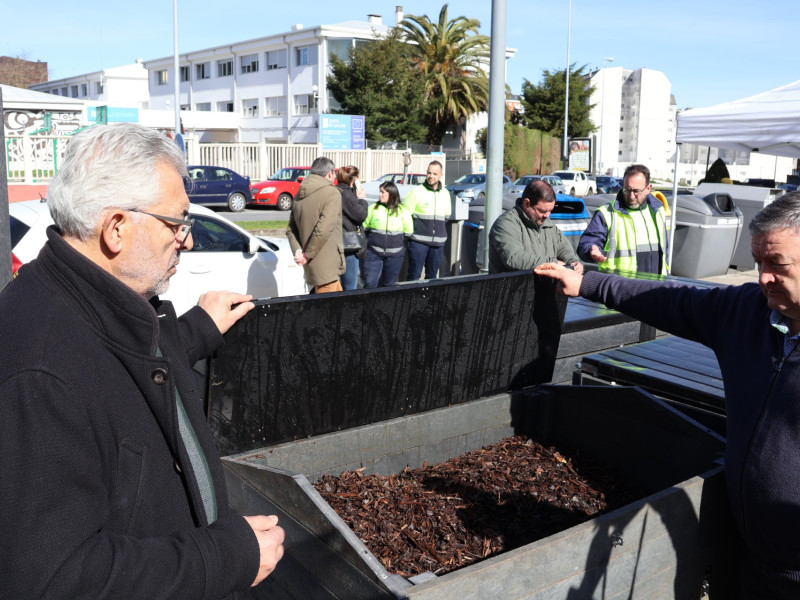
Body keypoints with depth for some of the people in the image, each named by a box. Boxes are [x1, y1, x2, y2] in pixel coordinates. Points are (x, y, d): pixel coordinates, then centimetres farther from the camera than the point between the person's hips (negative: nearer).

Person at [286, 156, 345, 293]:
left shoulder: (300, 195, 14)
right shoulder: (332, 193, -12)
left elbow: (291, 229, 13)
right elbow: (323, 229, -22)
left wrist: (298, 251, 1)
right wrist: (308, 255, -14)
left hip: (311, 267, 8)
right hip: (325, 267, -8)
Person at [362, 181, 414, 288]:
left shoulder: (402, 211, 1)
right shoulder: (373, 208, 3)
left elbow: (408, 232, 5)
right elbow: (363, 227, 9)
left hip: (395, 255, 0)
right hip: (373, 253, 0)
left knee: (389, 285, 10)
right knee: (370, 283, -6)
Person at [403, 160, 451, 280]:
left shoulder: (445, 193, 10)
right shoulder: (417, 191, -4)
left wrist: (441, 231, 12)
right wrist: (411, 231, -4)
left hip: (438, 242, 4)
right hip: (419, 241, -4)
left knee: (432, 276, 11)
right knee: (414, 276, -4)